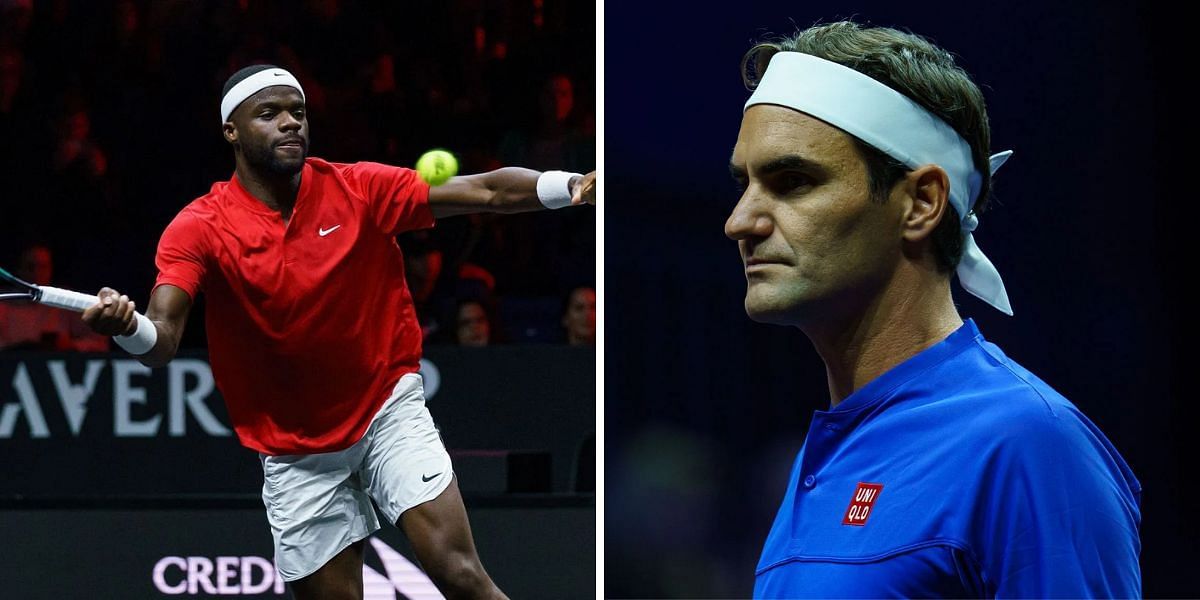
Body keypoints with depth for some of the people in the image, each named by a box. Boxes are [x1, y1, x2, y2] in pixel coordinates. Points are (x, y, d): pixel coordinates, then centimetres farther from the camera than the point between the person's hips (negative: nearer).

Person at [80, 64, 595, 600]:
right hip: (295, 451, 0)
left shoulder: (360, 189, -8)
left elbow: (487, 192, -14)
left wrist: (572, 185, -32)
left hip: (389, 411, 0)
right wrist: (125, 327, -47)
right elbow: (160, 342, -23)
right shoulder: (199, 230, -11)